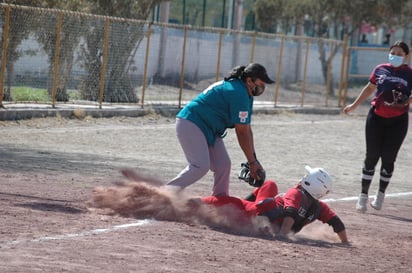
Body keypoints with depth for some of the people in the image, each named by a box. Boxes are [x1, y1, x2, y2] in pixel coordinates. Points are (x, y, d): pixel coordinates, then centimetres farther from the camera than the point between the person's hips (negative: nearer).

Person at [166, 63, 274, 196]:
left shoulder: (246, 95, 10)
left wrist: (254, 159, 5)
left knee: (223, 165, 5)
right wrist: (252, 162, -13)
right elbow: (242, 133, -19)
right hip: (190, 124, -11)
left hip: (209, 130, 11)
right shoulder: (238, 94, -22)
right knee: (201, 166, -21)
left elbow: (247, 129, 10)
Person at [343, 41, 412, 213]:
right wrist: (354, 105, 21)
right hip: (376, 118, 2)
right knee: (371, 157, 1)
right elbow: (370, 88, 18)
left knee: (388, 158, 5)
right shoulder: (380, 70, 3)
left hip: (398, 121, -1)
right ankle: (363, 195, 9)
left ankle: (380, 194, 23)